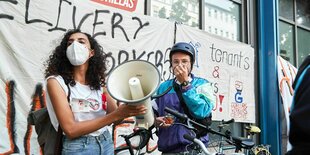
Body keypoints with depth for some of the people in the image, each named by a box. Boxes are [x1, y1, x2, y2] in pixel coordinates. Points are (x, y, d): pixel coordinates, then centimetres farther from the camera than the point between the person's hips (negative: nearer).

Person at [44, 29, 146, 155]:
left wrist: (129, 109, -23)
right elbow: (70, 129, -20)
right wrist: (116, 115, -27)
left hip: (106, 143, 5)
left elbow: (115, 115, 0)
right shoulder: (56, 81, -13)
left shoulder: (99, 81, 3)